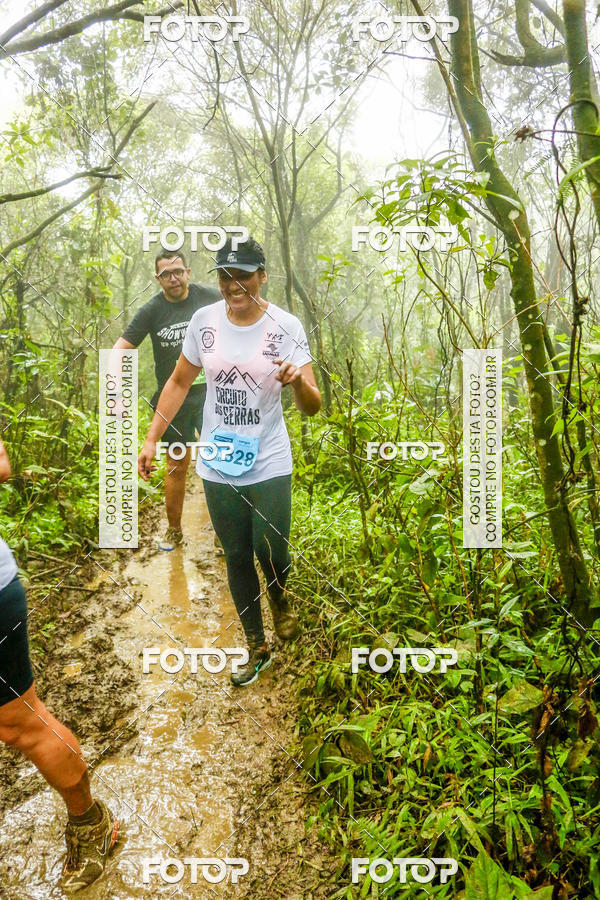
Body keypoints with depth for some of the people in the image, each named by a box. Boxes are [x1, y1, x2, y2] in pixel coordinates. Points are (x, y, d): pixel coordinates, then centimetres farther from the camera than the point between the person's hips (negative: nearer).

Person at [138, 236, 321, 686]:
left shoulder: (285, 326, -11)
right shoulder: (204, 320, -3)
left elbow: (313, 407, -14)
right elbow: (179, 383, 9)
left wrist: (299, 382, -37)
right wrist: (152, 439, 5)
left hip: (268, 464, -2)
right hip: (218, 465, 3)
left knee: (271, 554, -4)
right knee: (237, 558, 13)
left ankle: (280, 597, 36)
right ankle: (257, 648, 34)